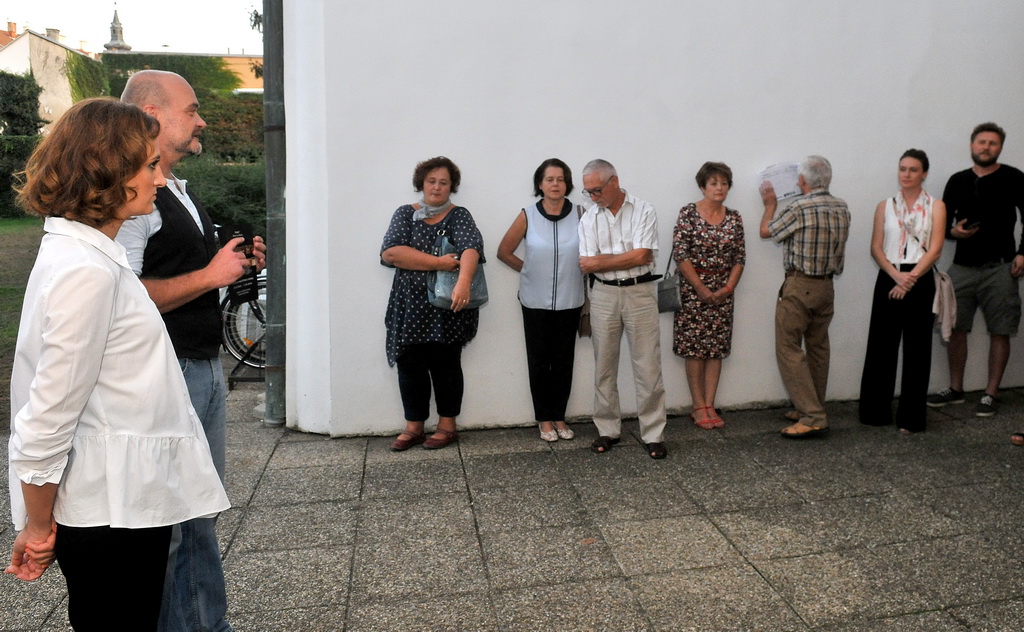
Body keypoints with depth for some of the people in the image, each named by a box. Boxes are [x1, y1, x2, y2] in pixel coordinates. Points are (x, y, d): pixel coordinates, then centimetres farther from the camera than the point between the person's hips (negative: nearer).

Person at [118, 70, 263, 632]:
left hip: (206, 369, 10)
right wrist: (210, 275, -19)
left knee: (201, 517, 18)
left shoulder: (182, 193, 17)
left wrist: (239, 262, 10)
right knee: (161, 527, 1)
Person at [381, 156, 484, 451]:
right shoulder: (405, 214, 7)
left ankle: (447, 427, 19)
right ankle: (413, 427, 19)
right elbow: (390, 252, -9)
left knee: (445, 366, 5)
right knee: (410, 366, 5)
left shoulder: (459, 216, 0)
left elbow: (471, 248, -19)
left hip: (448, 308, -2)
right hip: (411, 307, 2)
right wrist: (438, 263, -18)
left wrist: (463, 282, -39)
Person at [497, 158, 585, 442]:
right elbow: (504, 251, 3)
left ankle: (559, 416, 22)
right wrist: (529, 269, 6)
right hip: (536, 301, 0)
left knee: (564, 359, 8)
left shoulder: (580, 214, -5)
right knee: (539, 360, 7)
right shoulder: (528, 215, -5)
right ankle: (544, 419, 20)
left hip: (569, 301, 1)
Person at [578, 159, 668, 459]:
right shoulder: (589, 219, 5)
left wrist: (601, 260, -8)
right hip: (603, 295, 3)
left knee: (648, 366, -1)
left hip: (640, 292, -3)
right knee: (604, 366, 8)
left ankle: (653, 434, 8)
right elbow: (587, 265, -4)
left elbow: (642, 256, -14)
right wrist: (627, 258, -9)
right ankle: (607, 430, 20)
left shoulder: (643, 211, -3)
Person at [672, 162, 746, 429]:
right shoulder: (689, 213, -7)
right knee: (694, 349, -1)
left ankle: (709, 405, 13)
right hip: (693, 288, -4)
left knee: (716, 349, 5)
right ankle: (699, 407, 8)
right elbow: (680, 254, -12)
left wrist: (728, 287, -7)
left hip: (723, 290, 4)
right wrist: (702, 289, -13)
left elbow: (740, 257, 6)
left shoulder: (734, 218, 6)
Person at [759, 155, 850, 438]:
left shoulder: (799, 209, -17)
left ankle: (812, 417, -7)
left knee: (789, 349, -3)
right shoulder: (841, 208, 4)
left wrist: (770, 205, 17)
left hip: (799, 286, -8)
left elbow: (766, 231, -2)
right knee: (818, 348, 14)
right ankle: (813, 409, 24)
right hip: (826, 286, 8)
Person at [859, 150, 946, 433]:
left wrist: (910, 279, -15)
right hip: (888, 280, 2)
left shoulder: (935, 207, 5)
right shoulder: (885, 206, 10)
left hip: (921, 281, -1)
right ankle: (875, 412, 14)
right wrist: (897, 275, -14)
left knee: (917, 350, 2)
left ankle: (911, 418, 11)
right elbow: (876, 248, 2)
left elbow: (935, 250, -5)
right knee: (881, 346, 3)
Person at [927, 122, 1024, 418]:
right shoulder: (957, 181, 10)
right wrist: (953, 231, -8)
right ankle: (955, 389, 19)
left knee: (999, 332, 1)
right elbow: (942, 222, 14)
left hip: (1000, 268, -3)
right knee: (955, 329, 6)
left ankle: (990, 395, 9)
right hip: (962, 266, 3)